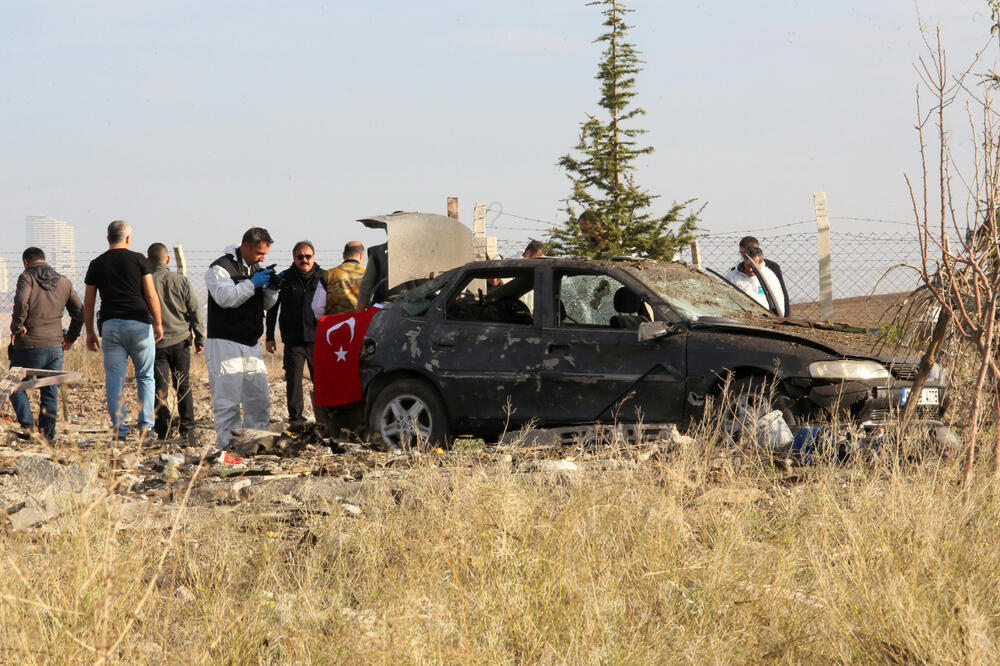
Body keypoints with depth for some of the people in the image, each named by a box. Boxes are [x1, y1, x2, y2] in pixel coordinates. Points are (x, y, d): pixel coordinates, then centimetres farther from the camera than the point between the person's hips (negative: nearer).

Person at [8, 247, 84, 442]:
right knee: (50, 392, 13)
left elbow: (21, 301, -22)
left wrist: (17, 327, -12)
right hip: (55, 346, 4)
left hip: (29, 345, -4)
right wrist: (71, 336, 19)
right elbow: (79, 311, 11)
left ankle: (27, 424, -8)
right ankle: (47, 435, 9)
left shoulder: (27, 278, -4)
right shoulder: (64, 283, 12)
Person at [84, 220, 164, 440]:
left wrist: (90, 332, 16)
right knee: (145, 376, 11)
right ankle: (145, 425, 3)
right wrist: (158, 323, 4)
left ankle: (119, 428, 0)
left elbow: (88, 302, 8)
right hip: (139, 323, -1)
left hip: (110, 324, 1)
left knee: (114, 379, 4)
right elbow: (151, 295, -4)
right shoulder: (138, 260, 1)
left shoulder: (97, 264, 8)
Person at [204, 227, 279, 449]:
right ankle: (227, 447, -9)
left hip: (251, 345, 8)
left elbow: (267, 305, 21)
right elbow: (225, 297, -22)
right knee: (228, 401, -10)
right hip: (225, 344, -8)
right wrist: (252, 284, -23)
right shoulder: (221, 268, -7)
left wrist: (271, 289, 1)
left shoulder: (256, 268, 17)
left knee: (259, 400, 9)